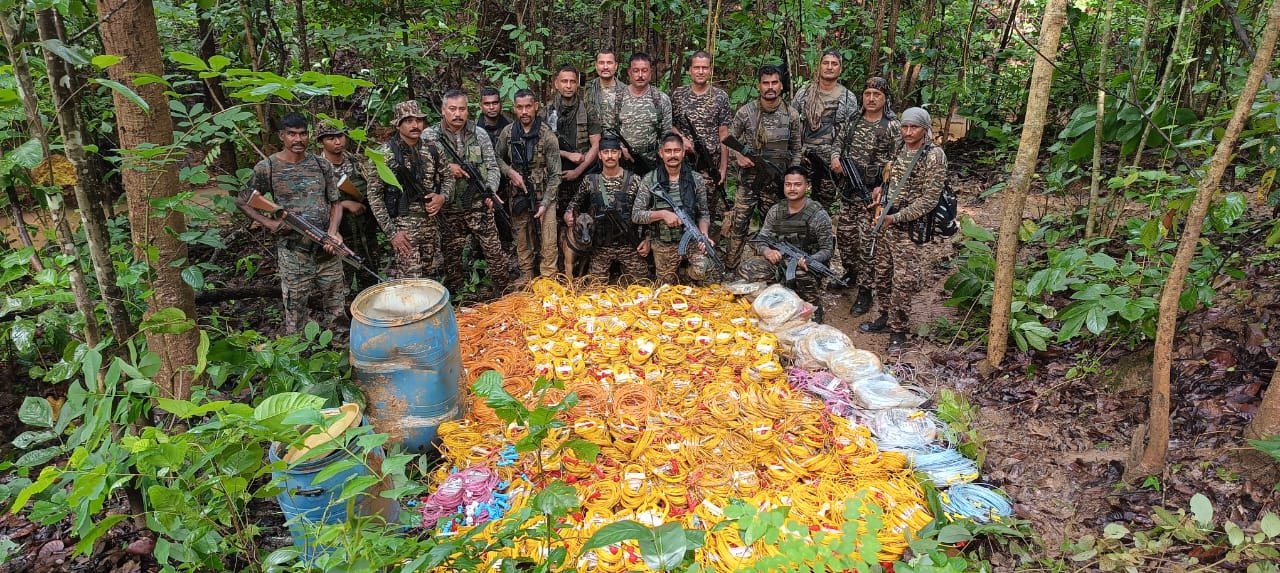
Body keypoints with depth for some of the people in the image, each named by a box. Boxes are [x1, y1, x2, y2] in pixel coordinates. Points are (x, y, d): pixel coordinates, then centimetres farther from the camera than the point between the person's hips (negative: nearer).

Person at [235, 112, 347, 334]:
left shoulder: (321, 165, 5)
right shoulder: (267, 167, -3)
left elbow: (335, 202, 8)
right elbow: (242, 201, 6)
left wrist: (333, 231, -9)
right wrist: (269, 223, -8)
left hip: (327, 249, 3)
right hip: (293, 251, -3)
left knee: (337, 310, 9)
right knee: (296, 310, 4)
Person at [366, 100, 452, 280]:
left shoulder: (432, 148, 4)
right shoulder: (384, 154, -9)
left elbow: (447, 176, 17)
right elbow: (374, 195, -8)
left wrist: (442, 197, -5)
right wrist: (390, 232, -12)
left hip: (431, 223, 5)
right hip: (403, 226, -5)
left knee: (431, 278, 11)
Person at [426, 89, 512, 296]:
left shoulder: (479, 134, 2)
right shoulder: (429, 136, -2)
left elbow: (492, 166, 3)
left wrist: (490, 192, -11)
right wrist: (446, 167, -16)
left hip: (479, 205, 0)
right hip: (448, 209, 0)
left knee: (494, 251, 2)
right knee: (451, 256, 11)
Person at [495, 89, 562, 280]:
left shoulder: (547, 135, -10)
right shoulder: (507, 132, 0)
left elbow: (555, 174, -10)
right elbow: (497, 158, 14)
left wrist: (544, 204, -16)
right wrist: (510, 172, -7)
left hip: (543, 197, -3)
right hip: (518, 196, 3)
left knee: (548, 245, -6)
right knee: (522, 243, 12)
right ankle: (525, 280, 25)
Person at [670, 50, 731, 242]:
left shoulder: (720, 96, 3)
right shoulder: (678, 94, 7)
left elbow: (724, 135, 2)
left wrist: (723, 167, -3)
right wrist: (681, 138, -6)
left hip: (711, 164, -1)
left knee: (714, 210, -1)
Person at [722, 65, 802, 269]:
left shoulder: (791, 116, 2)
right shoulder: (745, 112, -3)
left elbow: (795, 151, 9)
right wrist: (738, 155, -13)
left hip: (776, 182, 1)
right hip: (748, 179, -1)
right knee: (739, 225, -1)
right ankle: (730, 267, 9)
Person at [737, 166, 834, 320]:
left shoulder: (818, 214, -7)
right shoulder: (776, 211, 7)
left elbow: (827, 250, -7)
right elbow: (760, 240, 5)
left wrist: (808, 261, -29)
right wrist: (767, 251, -20)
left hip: (806, 266, -4)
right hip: (778, 261, 4)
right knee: (745, 269, -21)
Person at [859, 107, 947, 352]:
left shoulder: (934, 156, -14)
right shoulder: (900, 150, 7)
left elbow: (929, 199, -17)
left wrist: (895, 218, -18)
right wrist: (882, 189, 4)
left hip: (910, 228, -7)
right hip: (886, 222, 7)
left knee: (903, 282, -4)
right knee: (882, 274, 15)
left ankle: (898, 330, 9)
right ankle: (886, 316, 32)